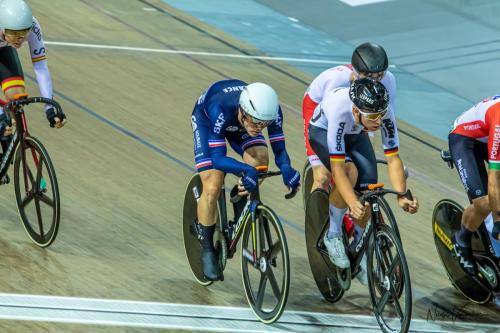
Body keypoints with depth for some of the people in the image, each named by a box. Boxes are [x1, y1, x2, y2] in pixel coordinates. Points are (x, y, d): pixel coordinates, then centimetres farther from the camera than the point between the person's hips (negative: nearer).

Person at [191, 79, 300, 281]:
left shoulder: (272, 111, -35)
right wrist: (246, 170, -60)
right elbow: (217, 158, -44)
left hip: (238, 123, 3)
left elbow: (279, 150, -26)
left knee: (260, 160, -26)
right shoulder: (221, 109, -45)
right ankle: (207, 250, 3)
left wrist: (286, 168, -49)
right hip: (205, 118, -3)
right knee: (212, 187, -16)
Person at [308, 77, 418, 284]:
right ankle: (333, 235, -7)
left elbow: (393, 158, -30)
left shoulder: (385, 112, -34)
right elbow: (337, 166, -43)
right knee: (349, 174, -30)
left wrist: (402, 196, -42)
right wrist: (353, 204, -54)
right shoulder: (340, 110, -44)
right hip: (323, 131, -4)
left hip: (355, 134, 4)